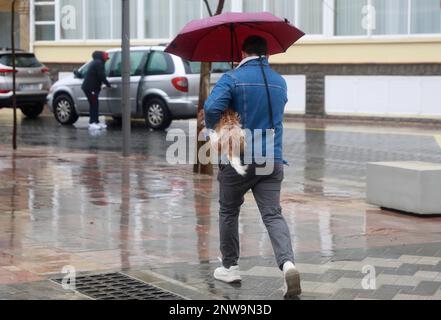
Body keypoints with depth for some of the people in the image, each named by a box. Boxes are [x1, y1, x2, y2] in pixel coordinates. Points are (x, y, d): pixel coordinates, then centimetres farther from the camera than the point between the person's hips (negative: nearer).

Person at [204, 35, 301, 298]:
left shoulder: (233, 79, -7)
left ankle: (230, 267, 24)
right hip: (272, 160, 3)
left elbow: (212, 108, -21)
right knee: (273, 214, -1)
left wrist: (212, 129, -2)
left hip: (239, 160, -3)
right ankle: (288, 262, -25)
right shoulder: (280, 82, 11)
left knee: (229, 212, 16)